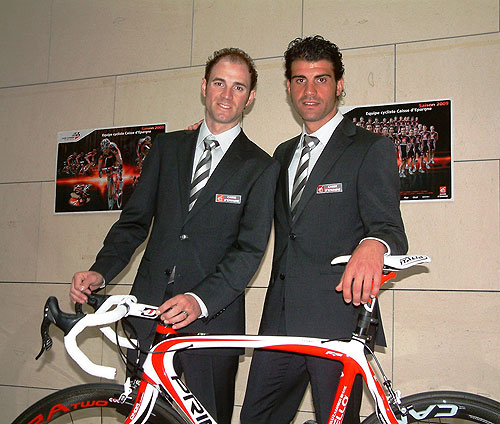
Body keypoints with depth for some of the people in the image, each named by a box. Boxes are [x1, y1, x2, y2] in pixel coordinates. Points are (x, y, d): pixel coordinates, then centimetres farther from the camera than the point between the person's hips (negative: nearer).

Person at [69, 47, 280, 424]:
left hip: (212, 319, -3)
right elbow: (136, 219, 10)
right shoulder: (167, 147, 11)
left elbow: (251, 249, -9)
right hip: (149, 309, 3)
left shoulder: (261, 167, -1)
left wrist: (201, 301, -23)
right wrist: (101, 271, -6)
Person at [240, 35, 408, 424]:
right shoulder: (283, 154, 19)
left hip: (337, 317, -6)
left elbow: (387, 222, -12)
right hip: (280, 317, 6)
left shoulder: (371, 149, -2)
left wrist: (373, 245, -39)